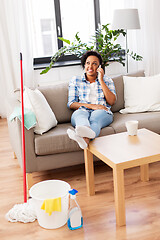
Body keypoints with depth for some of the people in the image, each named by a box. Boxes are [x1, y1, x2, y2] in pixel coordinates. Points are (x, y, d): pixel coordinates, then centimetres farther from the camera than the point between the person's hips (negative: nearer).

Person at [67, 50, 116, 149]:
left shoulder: (107, 80, 19)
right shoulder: (75, 80, 17)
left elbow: (111, 101, 4)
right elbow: (71, 104, 6)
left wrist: (101, 81, 0)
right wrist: (91, 105, -9)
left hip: (102, 112, 0)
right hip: (82, 111, 1)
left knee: (96, 116, -38)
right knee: (80, 114, -37)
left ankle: (85, 139, -71)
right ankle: (87, 130, -73)